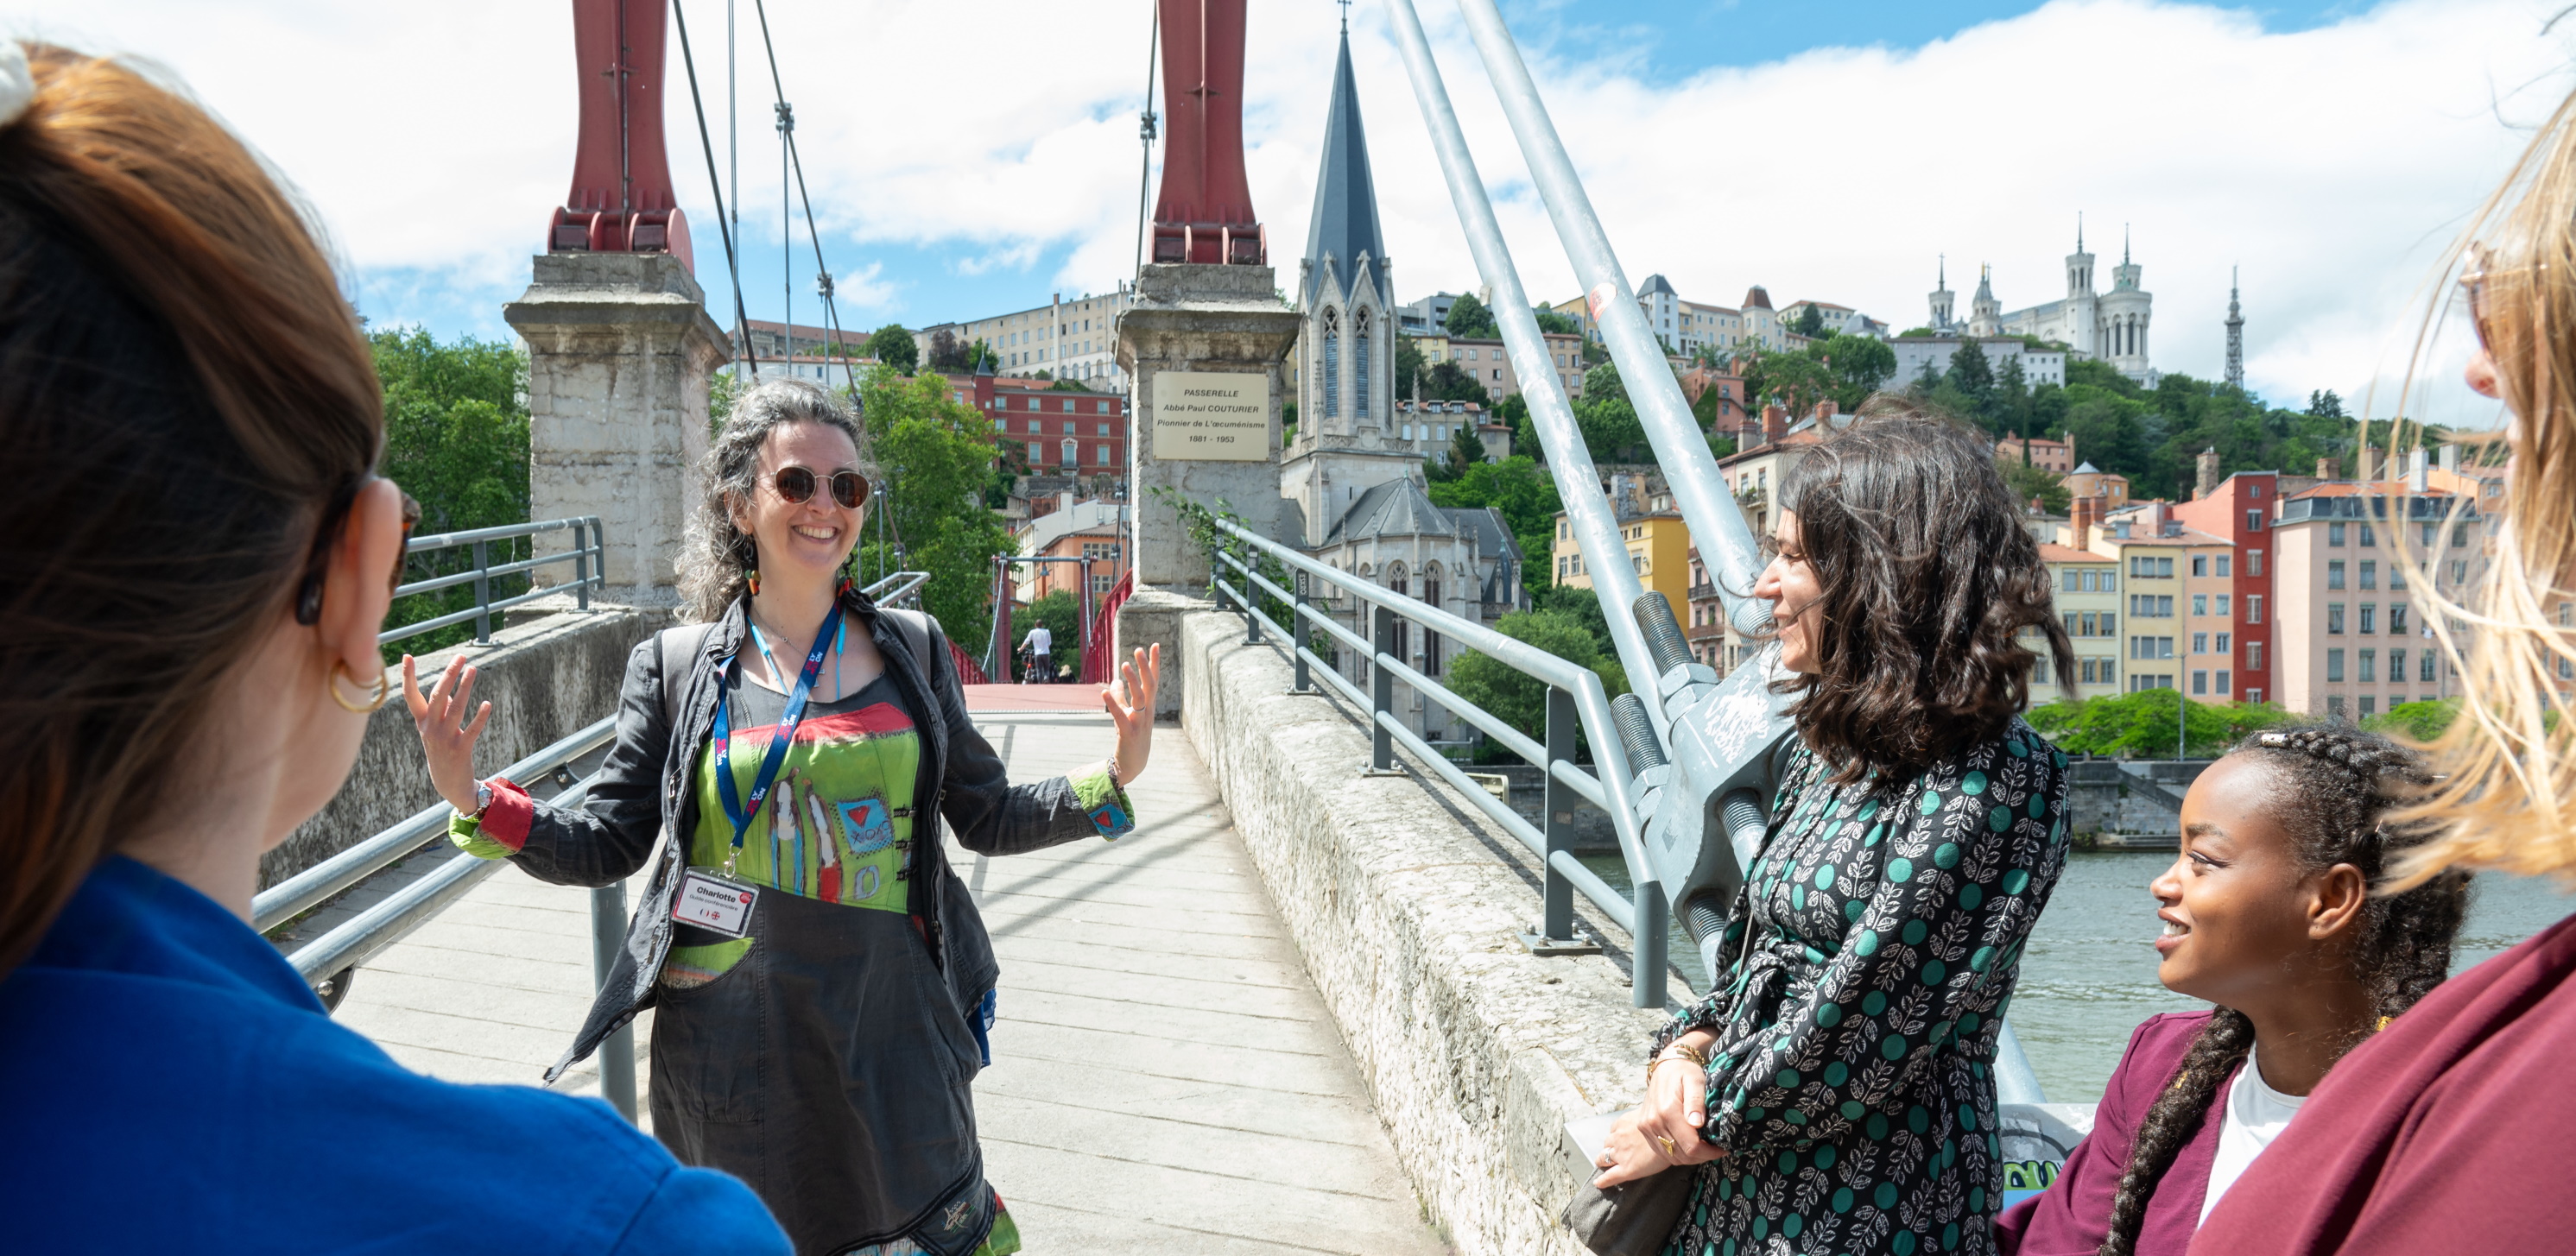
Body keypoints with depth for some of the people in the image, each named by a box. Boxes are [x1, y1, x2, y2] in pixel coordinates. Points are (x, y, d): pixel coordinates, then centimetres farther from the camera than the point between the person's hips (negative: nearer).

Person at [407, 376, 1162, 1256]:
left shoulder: (913, 648, 3)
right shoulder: (675, 667, -1)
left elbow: (987, 819, 6)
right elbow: (608, 844, 2)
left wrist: (1112, 778, -7)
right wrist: (474, 801, -13)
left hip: (890, 1027, 1)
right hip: (733, 1041, -1)